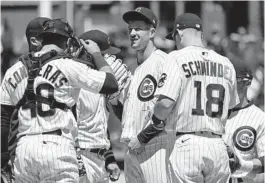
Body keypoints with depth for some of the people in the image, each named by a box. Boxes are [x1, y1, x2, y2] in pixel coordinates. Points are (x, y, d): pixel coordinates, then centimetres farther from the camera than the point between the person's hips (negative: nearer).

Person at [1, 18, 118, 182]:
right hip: (57, 145, -4)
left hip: (24, 148, 5)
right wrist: (96, 54, 17)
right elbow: (111, 84, 2)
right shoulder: (68, 66, -1)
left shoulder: (16, 70, 13)